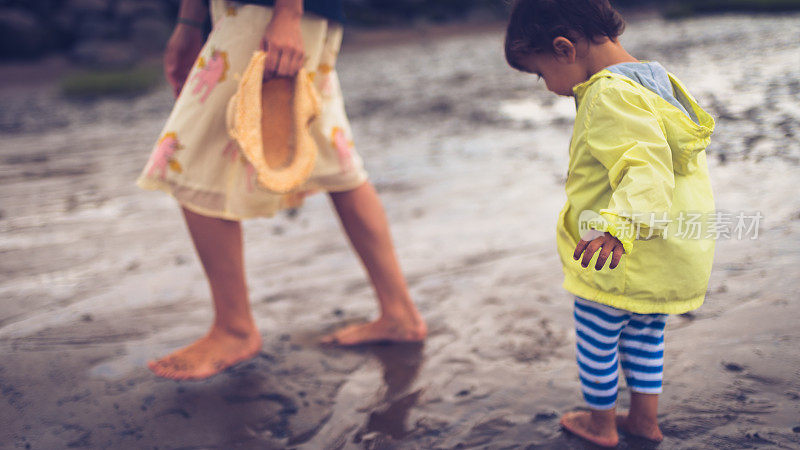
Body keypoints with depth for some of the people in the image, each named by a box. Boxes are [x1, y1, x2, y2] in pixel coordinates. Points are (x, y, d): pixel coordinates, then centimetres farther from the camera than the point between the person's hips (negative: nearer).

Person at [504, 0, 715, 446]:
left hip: (625, 259, -9)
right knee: (645, 335, 23)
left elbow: (646, 170, -34)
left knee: (596, 340, 12)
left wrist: (618, 224, -48)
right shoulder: (655, 77, 7)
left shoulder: (610, 96, -24)